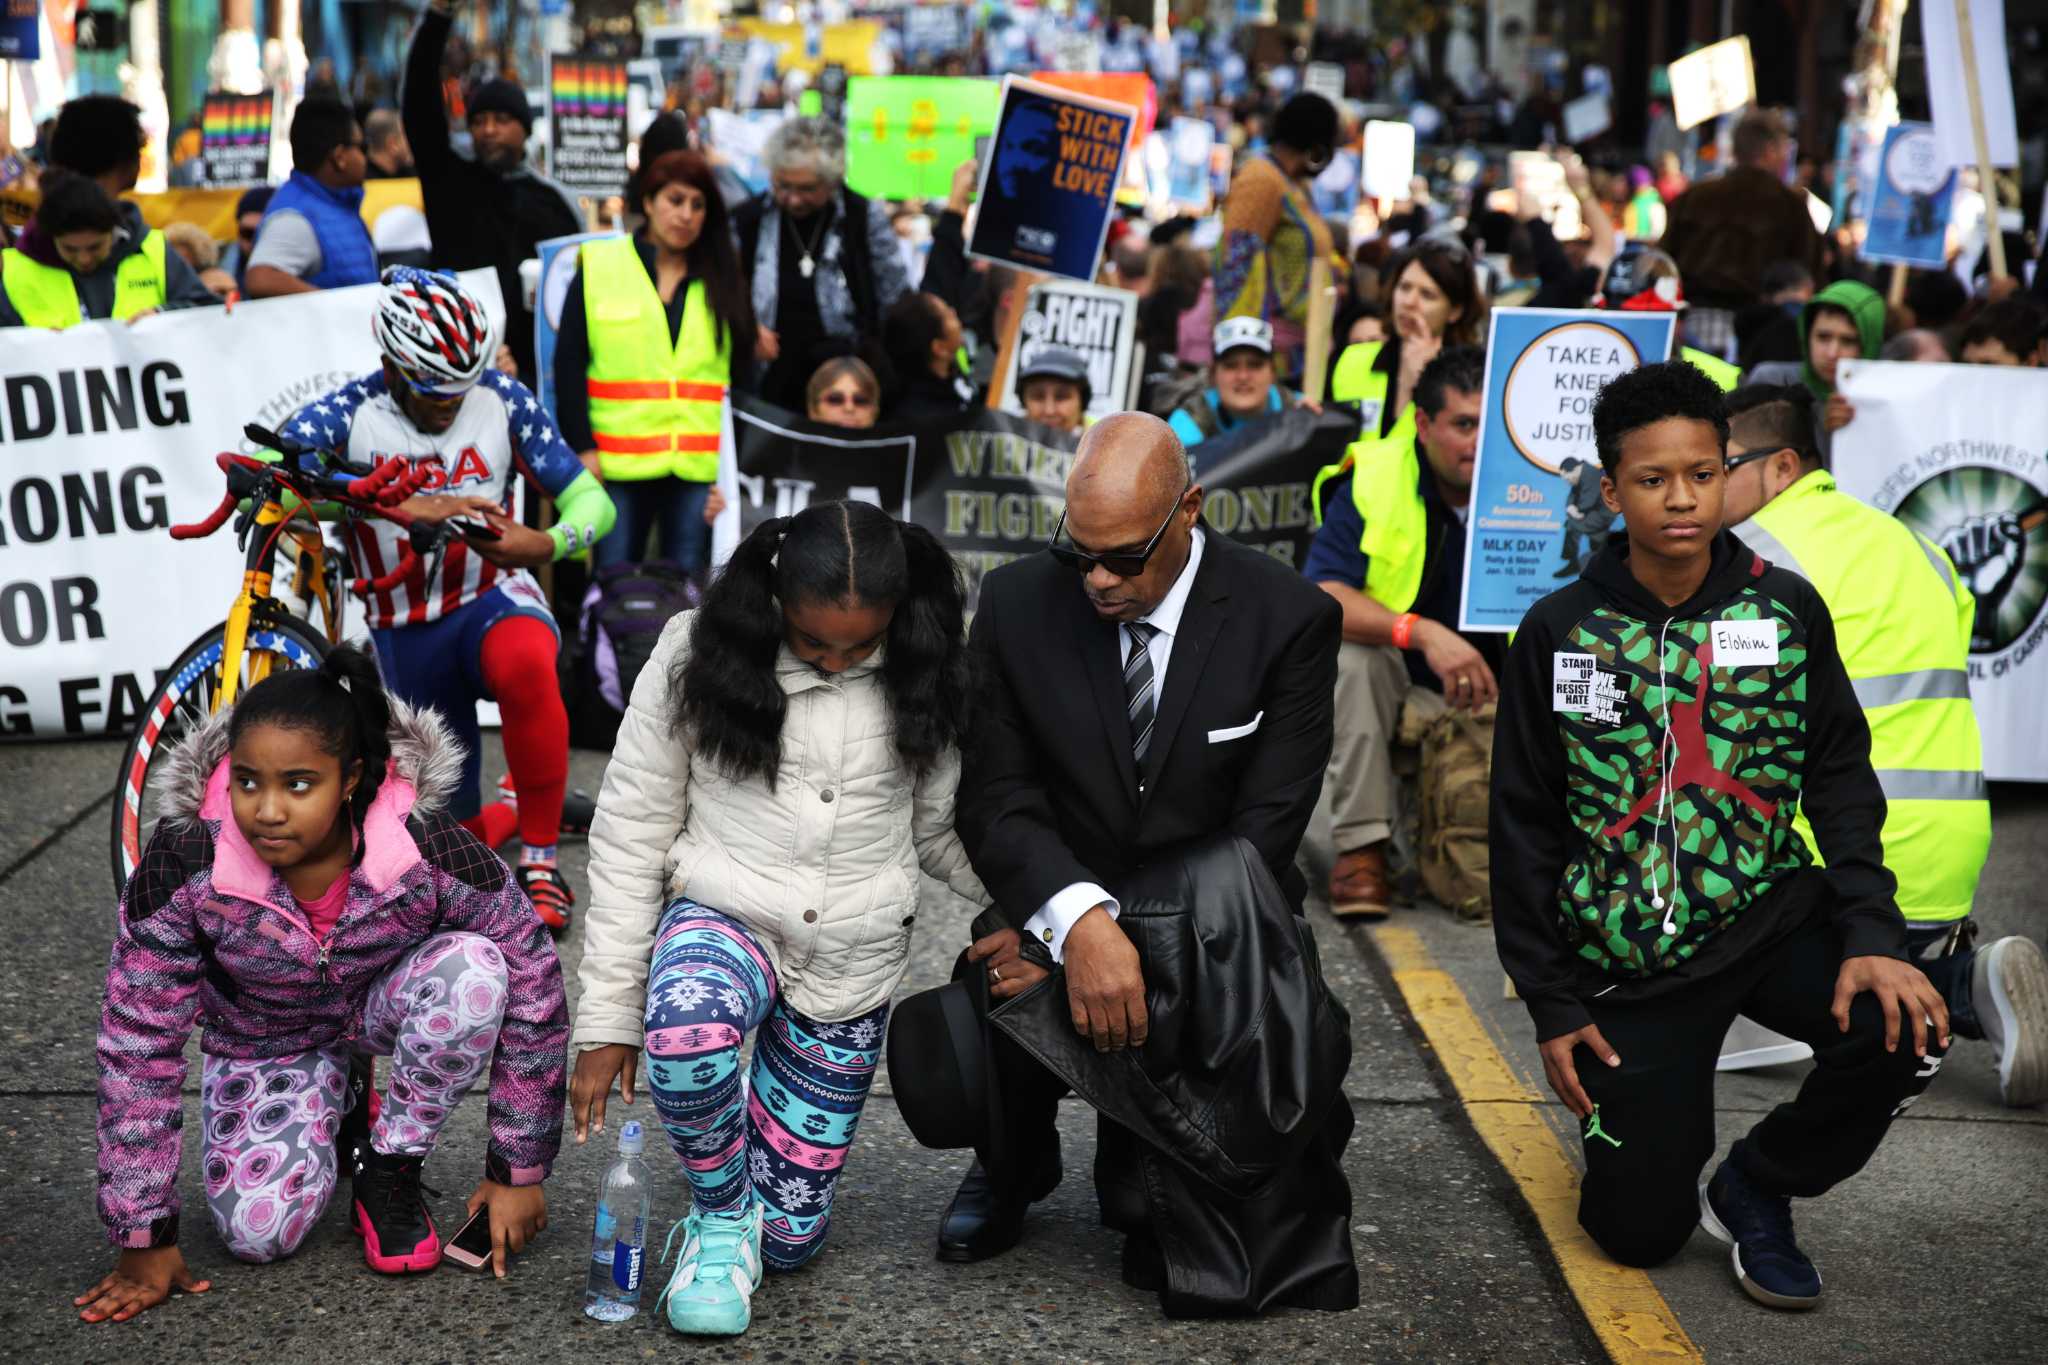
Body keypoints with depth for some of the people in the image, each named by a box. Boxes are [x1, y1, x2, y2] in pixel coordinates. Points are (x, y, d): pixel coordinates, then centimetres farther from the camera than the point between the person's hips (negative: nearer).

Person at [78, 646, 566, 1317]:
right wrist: (144, 1241, -18)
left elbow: (533, 990, -22)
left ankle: (390, 1169, -8)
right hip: (263, 1036, 0)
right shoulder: (184, 863, -31)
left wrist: (518, 1172, -17)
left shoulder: (428, 847, -33)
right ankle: (328, 1109, 14)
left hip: (387, 1001, 0)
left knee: (474, 968, -33)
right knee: (258, 1229, -22)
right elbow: (138, 1043, -22)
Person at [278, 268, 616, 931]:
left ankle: (540, 859, -23)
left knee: (525, 665, -41)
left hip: (491, 597, -1)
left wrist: (546, 543, -32)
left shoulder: (501, 400, -7)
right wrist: (410, 508, -43)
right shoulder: (349, 413, -12)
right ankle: (494, 823, 50)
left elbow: (592, 500, -7)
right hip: (405, 634, 1)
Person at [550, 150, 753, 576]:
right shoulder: (597, 268, 6)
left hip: (700, 465, 2)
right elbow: (568, 363, 3)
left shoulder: (721, 281, 12)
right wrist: (582, 447, -5)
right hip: (618, 465, -1)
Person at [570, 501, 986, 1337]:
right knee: (686, 1032, -39)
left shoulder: (918, 679, -4)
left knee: (789, 1236, 2)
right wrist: (609, 1016, -7)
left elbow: (938, 830, 6)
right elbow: (629, 838, -6)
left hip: (853, 961, 2)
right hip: (723, 913, -2)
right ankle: (719, 1213, -8)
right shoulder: (697, 656, -11)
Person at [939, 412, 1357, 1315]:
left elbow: (1260, 839, -14)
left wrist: (1135, 938, -25)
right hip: (1059, 922, 2)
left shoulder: (1289, 620, -12)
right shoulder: (1017, 604, -6)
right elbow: (997, 799, -11)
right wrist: (1080, 923, -30)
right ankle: (1013, 1170, 11)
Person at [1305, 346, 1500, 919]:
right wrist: (1422, 632, -41)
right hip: (1395, 690, -1)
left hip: (1497, 698, 1)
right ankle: (1361, 846, -23)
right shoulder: (1372, 480, -14)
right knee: (1353, 651, -33)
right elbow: (1319, 597, -27)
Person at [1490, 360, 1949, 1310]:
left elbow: (1839, 777, 0)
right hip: (1628, 956, -1)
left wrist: (1872, 931, -15)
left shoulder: (1785, 609, -2)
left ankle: (1755, 1185, 1)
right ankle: (1639, 1117, 34)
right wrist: (1550, 1004, -2)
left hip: (1769, 914, 1)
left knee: (1903, 1030, -29)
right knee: (1637, 1230, -3)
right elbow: (1524, 826, 0)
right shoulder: (1558, 634, -5)